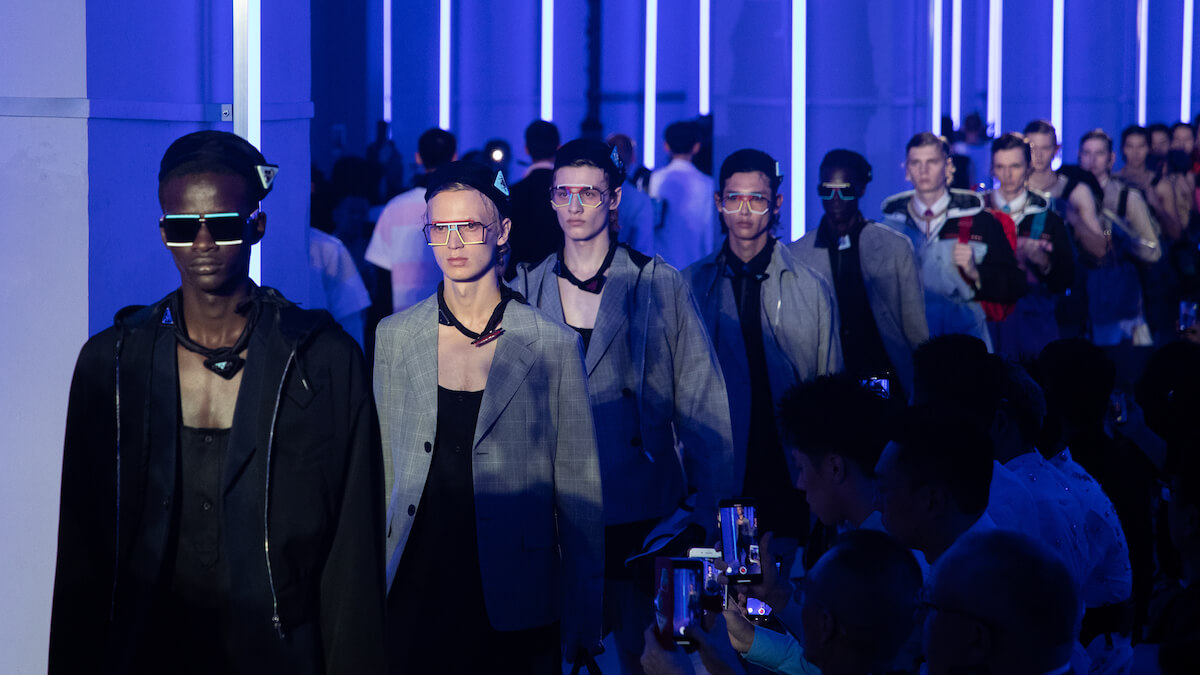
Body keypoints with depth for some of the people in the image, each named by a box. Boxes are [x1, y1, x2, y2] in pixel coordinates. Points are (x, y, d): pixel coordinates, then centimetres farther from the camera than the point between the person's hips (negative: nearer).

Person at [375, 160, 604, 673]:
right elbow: (385, 465, 11)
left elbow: (579, 490, 0)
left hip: (512, 603, -2)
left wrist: (583, 619, -1)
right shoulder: (395, 336, 5)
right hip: (414, 589, 2)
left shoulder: (554, 345, -3)